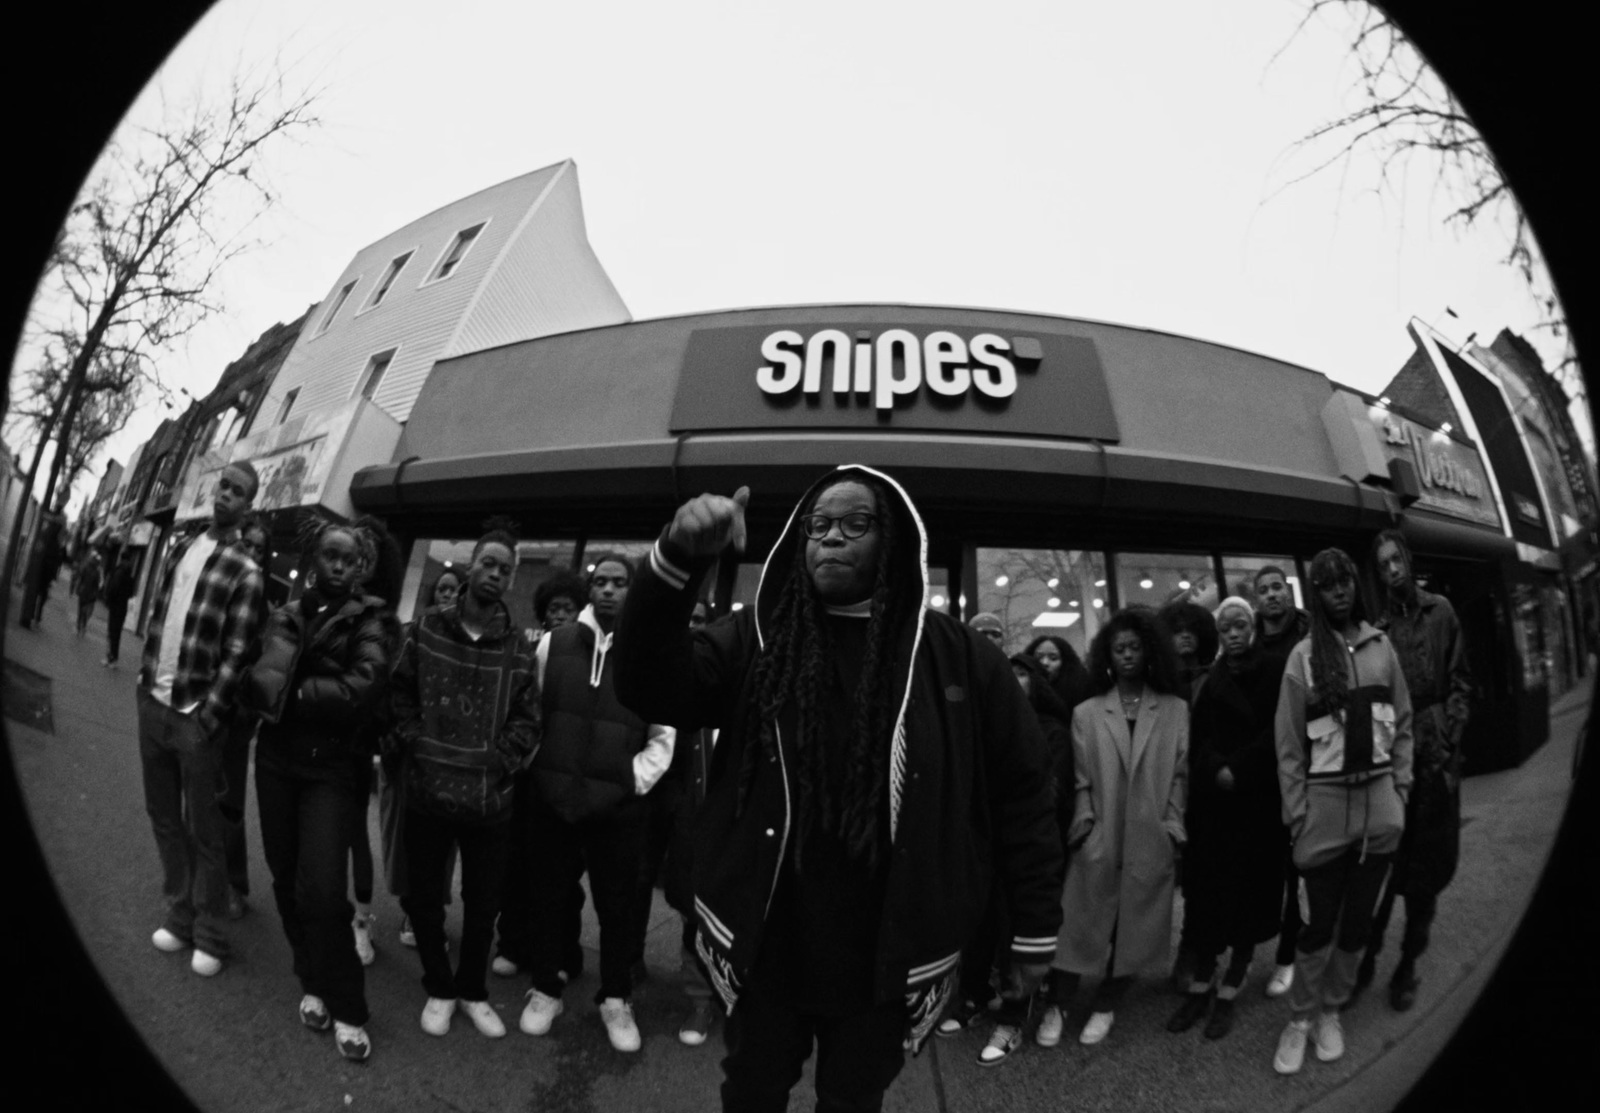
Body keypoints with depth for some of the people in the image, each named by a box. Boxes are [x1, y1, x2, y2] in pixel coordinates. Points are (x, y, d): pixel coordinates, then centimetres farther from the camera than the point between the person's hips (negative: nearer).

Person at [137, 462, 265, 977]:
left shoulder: (245, 571, -10)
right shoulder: (180, 548, 9)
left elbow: (237, 653, -13)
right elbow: (158, 617, 15)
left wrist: (206, 717, -17)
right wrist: (145, 680, 9)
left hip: (196, 716, -6)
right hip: (153, 703, 6)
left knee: (203, 829, 2)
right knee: (163, 818, 15)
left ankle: (209, 936, 14)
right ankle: (179, 915, 30)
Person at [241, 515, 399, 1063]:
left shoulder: (372, 621, -4)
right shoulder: (287, 615, 10)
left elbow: (359, 690, -18)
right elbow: (257, 684, 0)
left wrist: (292, 693, -11)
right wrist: (315, 695, -17)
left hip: (333, 768, -5)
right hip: (276, 760, 5)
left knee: (321, 890, -11)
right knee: (287, 879, 12)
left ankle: (345, 1009, 6)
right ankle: (313, 983, 31)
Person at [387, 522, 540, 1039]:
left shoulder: (519, 647, 0)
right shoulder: (426, 628, 1)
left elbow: (527, 719, 2)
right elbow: (399, 695, 2)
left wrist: (499, 762, -9)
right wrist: (412, 748, -8)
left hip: (490, 799, 0)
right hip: (426, 793, 0)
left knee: (483, 904, 13)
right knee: (423, 899, 14)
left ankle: (472, 989, 35)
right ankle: (439, 987, 36)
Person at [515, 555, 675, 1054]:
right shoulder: (554, 643, 2)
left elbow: (661, 739, 1)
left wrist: (628, 784, -8)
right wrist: (539, 772, 4)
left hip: (618, 806, -1)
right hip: (551, 798, 1)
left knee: (619, 905, 10)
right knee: (546, 896, 15)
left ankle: (616, 998, 31)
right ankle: (545, 989, 35)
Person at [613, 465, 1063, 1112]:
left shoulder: (957, 656, -7)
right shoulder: (756, 639, -3)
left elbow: (1020, 794, -2)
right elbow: (651, 687, -14)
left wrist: (1035, 928, 1)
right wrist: (677, 560, -29)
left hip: (885, 961, -1)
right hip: (766, 948, 1)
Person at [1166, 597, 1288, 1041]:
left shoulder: (1274, 672, 2)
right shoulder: (1210, 680, 10)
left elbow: (1277, 733, -7)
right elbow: (1198, 739, 3)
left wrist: (1238, 770, -13)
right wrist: (1217, 770, -14)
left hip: (1259, 801, -2)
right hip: (1212, 802, 2)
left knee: (1249, 892, 2)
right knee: (1207, 892, 2)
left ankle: (1228, 993, 11)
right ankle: (1200, 986, 9)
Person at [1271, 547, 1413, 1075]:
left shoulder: (1381, 646, 4)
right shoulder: (1304, 655, -5)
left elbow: (1402, 722, 10)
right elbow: (1288, 741, -4)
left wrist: (1401, 786, 6)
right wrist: (1295, 810, -6)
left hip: (1379, 801, 3)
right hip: (1326, 801, -3)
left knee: (1358, 917, 12)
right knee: (1319, 922, 2)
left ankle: (1331, 1010, 30)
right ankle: (1300, 1018, 20)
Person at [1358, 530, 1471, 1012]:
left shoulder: (1439, 611, 3)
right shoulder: (1376, 623, 0)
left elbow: (1460, 683, 5)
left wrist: (1446, 737, -5)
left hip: (1433, 759, 1)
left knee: (1426, 868, 8)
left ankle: (1407, 966, 22)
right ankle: (1367, 955, 19)